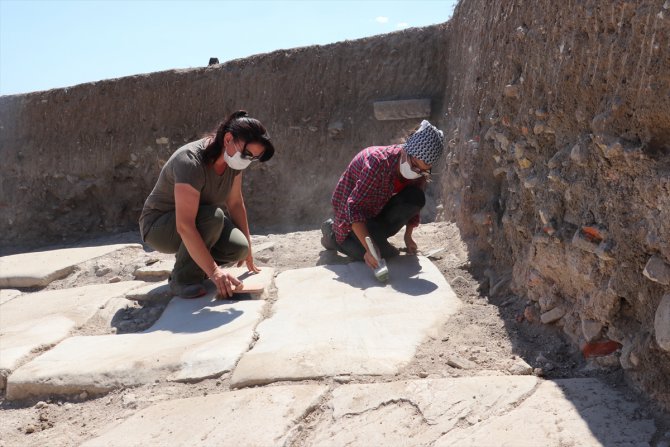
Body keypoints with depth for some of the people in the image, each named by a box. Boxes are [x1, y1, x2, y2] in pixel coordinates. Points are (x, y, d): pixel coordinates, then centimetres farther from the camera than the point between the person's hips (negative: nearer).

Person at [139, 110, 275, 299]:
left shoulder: (233, 158, -9)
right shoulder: (190, 161, -33)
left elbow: (236, 203, 1)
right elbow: (184, 226, -40)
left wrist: (247, 250, 3)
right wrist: (213, 271, -44)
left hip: (198, 223, 7)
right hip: (157, 227, -7)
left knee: (239, 248, -19)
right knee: (213, 216, -35)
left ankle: (195, 264, 10)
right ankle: (183, 278, -17)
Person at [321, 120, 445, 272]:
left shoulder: (420, 171, -15)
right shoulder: (377, 162, -36)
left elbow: (412, 204, 3)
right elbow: (354, 208, -38)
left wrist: (408, 236, -5)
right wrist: (369, 248, -45)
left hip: (378, 209, 6)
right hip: (351, 213, -5)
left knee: (416, 197, -20)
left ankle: (376, 234, -3)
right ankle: (332, 233, 2)